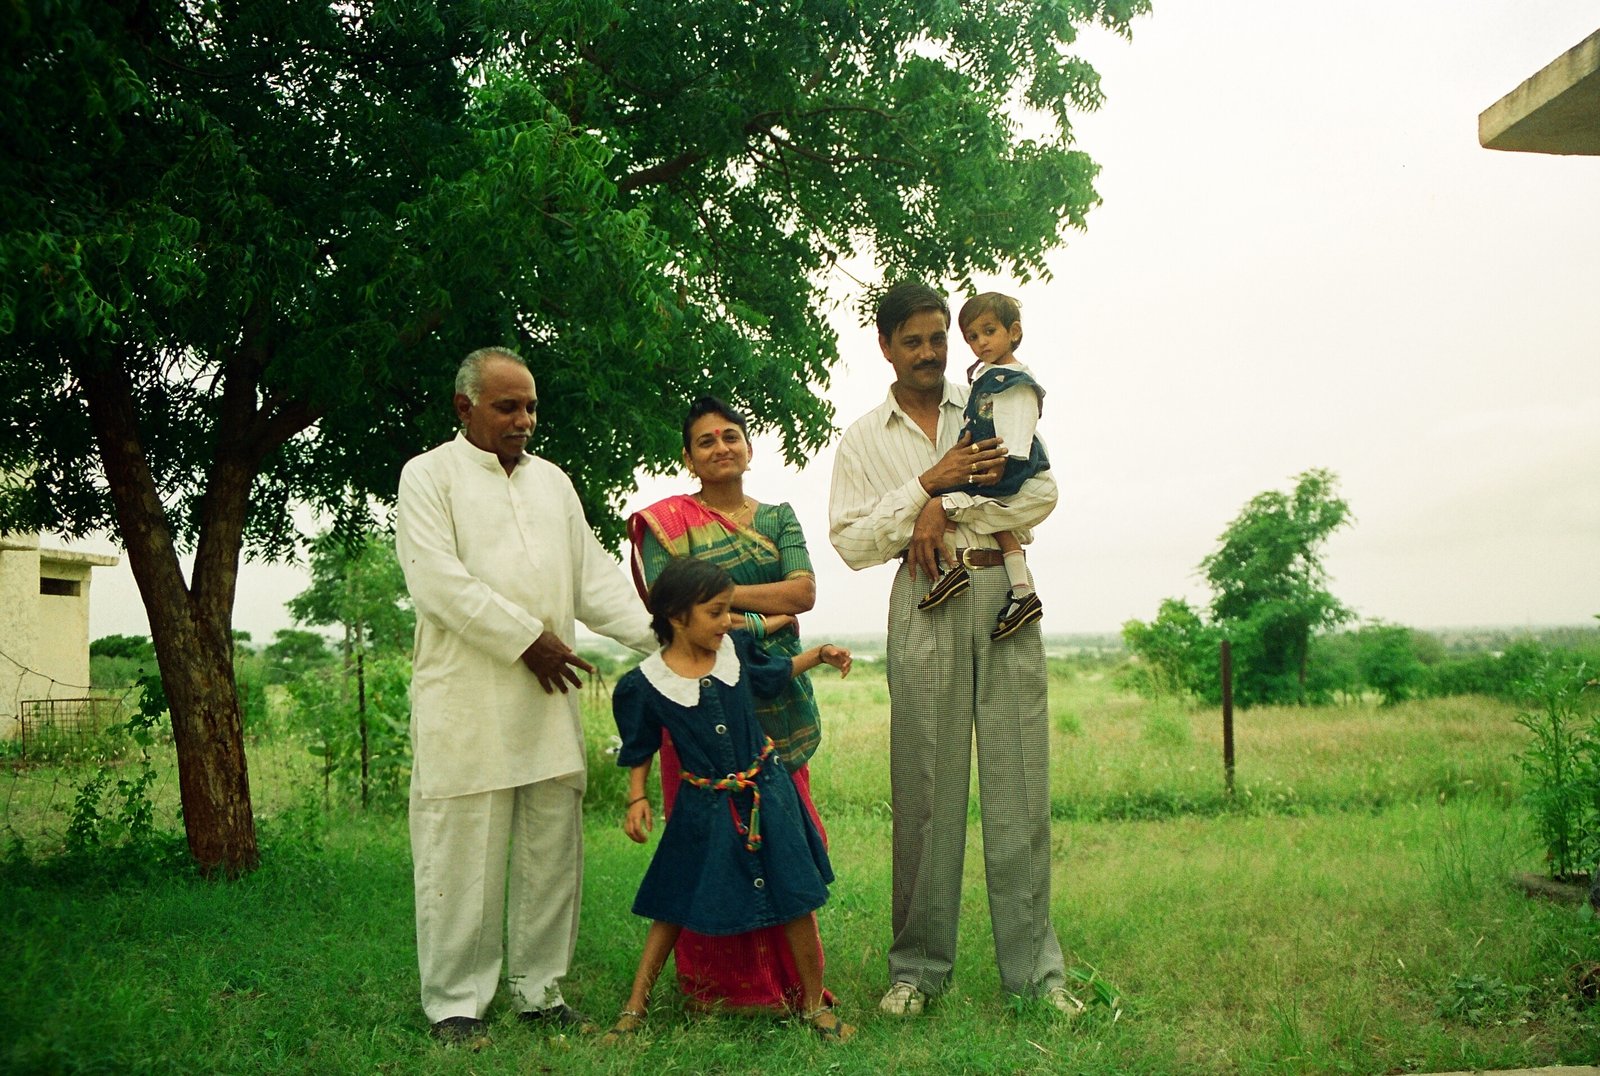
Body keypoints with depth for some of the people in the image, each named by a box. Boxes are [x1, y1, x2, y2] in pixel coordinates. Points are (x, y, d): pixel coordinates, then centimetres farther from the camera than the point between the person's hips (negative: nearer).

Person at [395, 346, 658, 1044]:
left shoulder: (553, 481, 19)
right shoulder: (430, 475, 2)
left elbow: (595, 577, 15)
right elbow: (438, 580, -10)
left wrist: (653, 633, 0)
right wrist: (527, 637, -12)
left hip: (548, 697, 5)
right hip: (464, 697, -5)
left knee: (551, 848, 7)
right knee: (463, 851, -1)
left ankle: (542, 992, 19)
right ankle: (455, 1003, 11)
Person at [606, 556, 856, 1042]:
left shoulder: (736, 649, -4)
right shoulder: (645, 684, -12)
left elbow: (774, 674, 18)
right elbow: (639, 748, 2)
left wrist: (818, 654, 8)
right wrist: (637, 798, -8)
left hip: (766, 794, 3)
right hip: (704, 807, -2)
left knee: (796, 900, 5)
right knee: (674, 906, 8)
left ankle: (815, 1004, 22)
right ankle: (635, 1007, 22)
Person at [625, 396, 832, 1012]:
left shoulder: (778, 517, 15)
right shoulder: (667, 522, 3)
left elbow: (804, 591, 0)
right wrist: (762, 620, -12)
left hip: (779, 702, 4)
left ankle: (786, 980, 16)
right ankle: (719, 984, 7)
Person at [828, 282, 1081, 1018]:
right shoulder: (863, 439, 12)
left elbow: (1041, 493, 1)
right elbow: (852, 543, 2)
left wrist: (947, 511, -8)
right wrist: (928, 483, -7)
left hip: (1004, 595, 1)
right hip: (924, 605, -1)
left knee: (1019, 783, -1)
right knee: (926, 788, -1)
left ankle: (1034, 967, 5)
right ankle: (917, 968, 9)